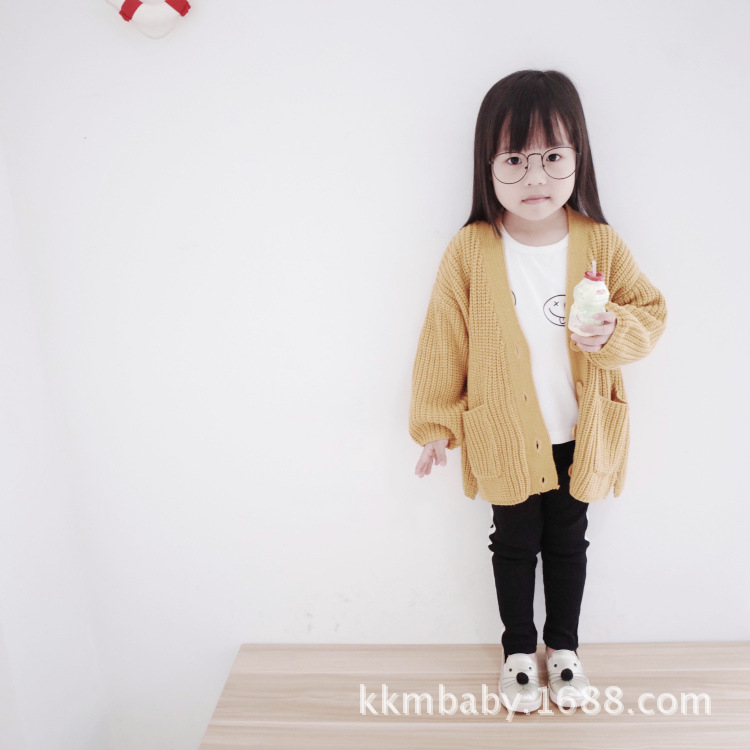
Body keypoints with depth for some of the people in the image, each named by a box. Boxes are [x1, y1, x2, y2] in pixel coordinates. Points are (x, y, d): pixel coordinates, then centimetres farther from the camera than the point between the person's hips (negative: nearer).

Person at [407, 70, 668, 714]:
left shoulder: (601, 243, -8)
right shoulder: (470, 250, -13)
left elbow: (651, 312, 1)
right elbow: (443, 345, -7)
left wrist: (615, 330, -23)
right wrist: (436, 426, -2)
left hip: (580, 436, 2)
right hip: (505, 437, -1)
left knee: (569, 542, 19)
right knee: (515, 545, 16)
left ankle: (564, 647, 43)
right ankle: (519, 650, 39)